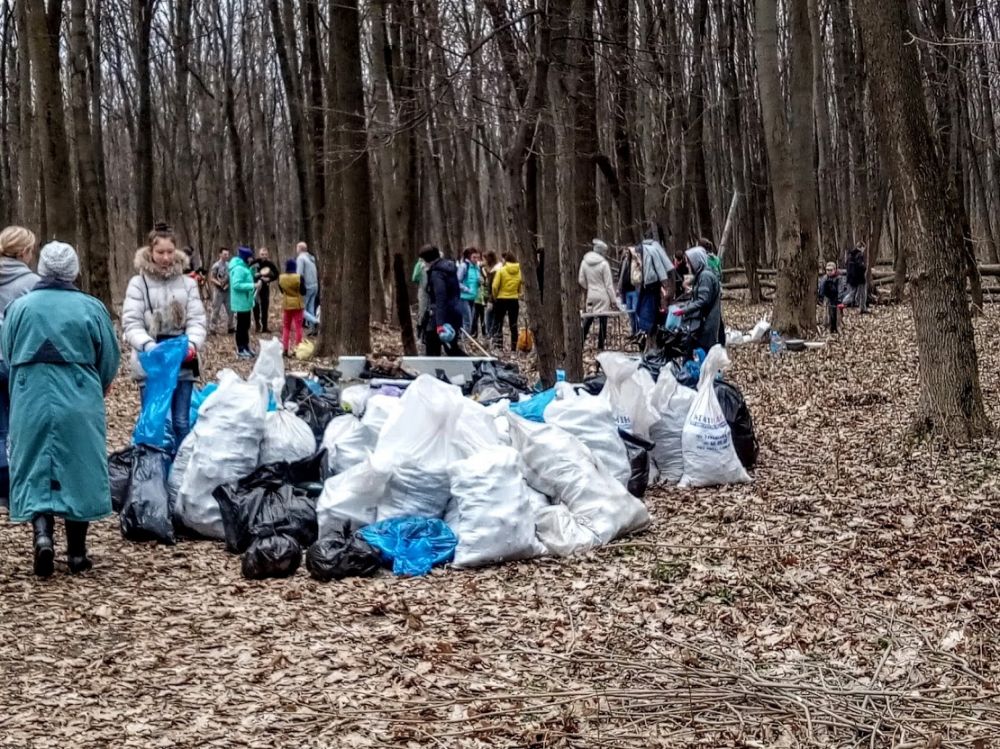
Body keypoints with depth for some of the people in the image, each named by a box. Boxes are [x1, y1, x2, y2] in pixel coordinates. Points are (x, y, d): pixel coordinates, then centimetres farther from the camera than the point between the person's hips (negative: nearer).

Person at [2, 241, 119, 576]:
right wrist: (97, 386, 23)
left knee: (35, 472, 9)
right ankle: (77, 553, 13)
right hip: (80, 403, -1)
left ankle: (42, 533, -13)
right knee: (78, 472, 9)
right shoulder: (90, 307, -5)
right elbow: (110, 359, 2)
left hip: (31, 402, 1)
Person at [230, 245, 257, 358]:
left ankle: (246, 347, 26)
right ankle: (240, 350, 2)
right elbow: (236, 285, -27)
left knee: (246, 326, 17)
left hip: (245, 302, 10)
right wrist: (252, 286, -27)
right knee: (241, 326, -4)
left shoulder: (243, 267, 12)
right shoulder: (238, 268, -20)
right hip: (241, 303, -10)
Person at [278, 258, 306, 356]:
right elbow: (303, 292, -8)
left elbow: (281, 290, 7)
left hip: (286, 305, 2)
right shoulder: (299, 277, -15)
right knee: (298, 327, 4)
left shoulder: (281, 278, -6)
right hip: (298, 304, -2)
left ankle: (285, 349, 8)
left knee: (286, 327, 13)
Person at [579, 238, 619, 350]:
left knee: (587, 320, 12)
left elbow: (581, 280, 6)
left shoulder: (585, 262, 0)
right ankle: (601, 346, 4)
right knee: (603, 321, 1)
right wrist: (613, 300, -3)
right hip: (603, 297, -5)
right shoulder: (604, 264, -13)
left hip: (591, 296, 5)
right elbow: (608, 284, -9)